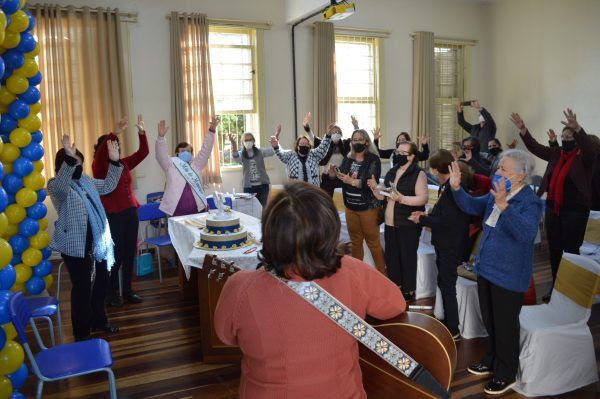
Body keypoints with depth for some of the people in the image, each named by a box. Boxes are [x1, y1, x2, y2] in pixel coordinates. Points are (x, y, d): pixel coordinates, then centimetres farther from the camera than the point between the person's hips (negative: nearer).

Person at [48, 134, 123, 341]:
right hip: (76, 245, -8)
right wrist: (69, 159, -48)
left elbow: (108, 186, 20)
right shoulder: (56, 185, -11)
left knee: (101, 281, 17)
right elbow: (61, 187, -35)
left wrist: (114, 162, 8)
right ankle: (82, 333, 10)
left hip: (97, 242, 8)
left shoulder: (86, 181, 14)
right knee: (82, 287, -3)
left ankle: (99, 321, 36)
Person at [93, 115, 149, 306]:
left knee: (130, 254, 10)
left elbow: (143, 152, 7)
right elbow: (100, 153, -25)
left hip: (131, 213, 6)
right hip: (112, 216, -6)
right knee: (116, 255, -1)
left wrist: (142, 132, -5)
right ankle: (112, 293, 16)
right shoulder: (99, 167, -4)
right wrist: (115, 133, -33)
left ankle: (128, 290, 23)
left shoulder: (124, 163, 11)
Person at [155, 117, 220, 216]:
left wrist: (211, 131, -2)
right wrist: (161, 136, -24)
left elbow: (205, 150, 7)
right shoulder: (171, 165, 5)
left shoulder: (196, 164, 12)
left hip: (198, 210, 3)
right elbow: (161, 155, -9)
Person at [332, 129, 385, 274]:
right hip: (350, 207, 5)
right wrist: (334, 174, -11)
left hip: (368, 207, -5)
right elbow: (341, 179, 9)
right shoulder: (347, 160, 8)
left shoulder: (373, 160, -10)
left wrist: (352, 181, -29)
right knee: (355, 242, 16)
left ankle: (382, 273, 16)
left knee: (373, 242, 3)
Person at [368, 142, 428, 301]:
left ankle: (409, 290, 17)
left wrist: (402, 199, -26)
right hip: (390, 223, 7)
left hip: (408, 224, -7)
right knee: (391, 256, 14)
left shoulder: (418, 174, -10)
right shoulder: (391, 172, 11)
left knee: (407, 257, 3)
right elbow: (382, 196, 16)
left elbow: (423, 198, -17)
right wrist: (375, 188, -4)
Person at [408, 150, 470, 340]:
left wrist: (421, 220, -15)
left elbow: (447, 221, -25)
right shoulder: (447, 186, 6)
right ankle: (447, 321, 34)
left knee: (447, 286, 1)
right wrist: (426, 215, 5)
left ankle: (453, 331, 14)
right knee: (444, 283, 19)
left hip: (450, 246, -9)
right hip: (444, 244, 9)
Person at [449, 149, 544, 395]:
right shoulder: (496, 195, 1)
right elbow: (471, 207, 14)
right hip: (486, 268, 7)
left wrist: (503, 206, -50)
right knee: (490, 322, 22)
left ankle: (506, 374, 27)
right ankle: (492, 361, 42)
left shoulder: (530, 203, -21)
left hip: (509, 275, -7)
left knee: (505, 326, 8)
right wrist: (456, 187, -3)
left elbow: (526, 233, -38)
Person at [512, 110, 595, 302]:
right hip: (553, 209, 6)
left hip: (575, 211, -6)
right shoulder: (556, 154, 7)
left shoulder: (584, 158, -8)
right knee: (554, 249, 12)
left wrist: (577, 127, -45)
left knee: (571, 250, 0)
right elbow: (535, 147, 3)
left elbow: (590, 149, -29)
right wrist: (522, 129, -11)